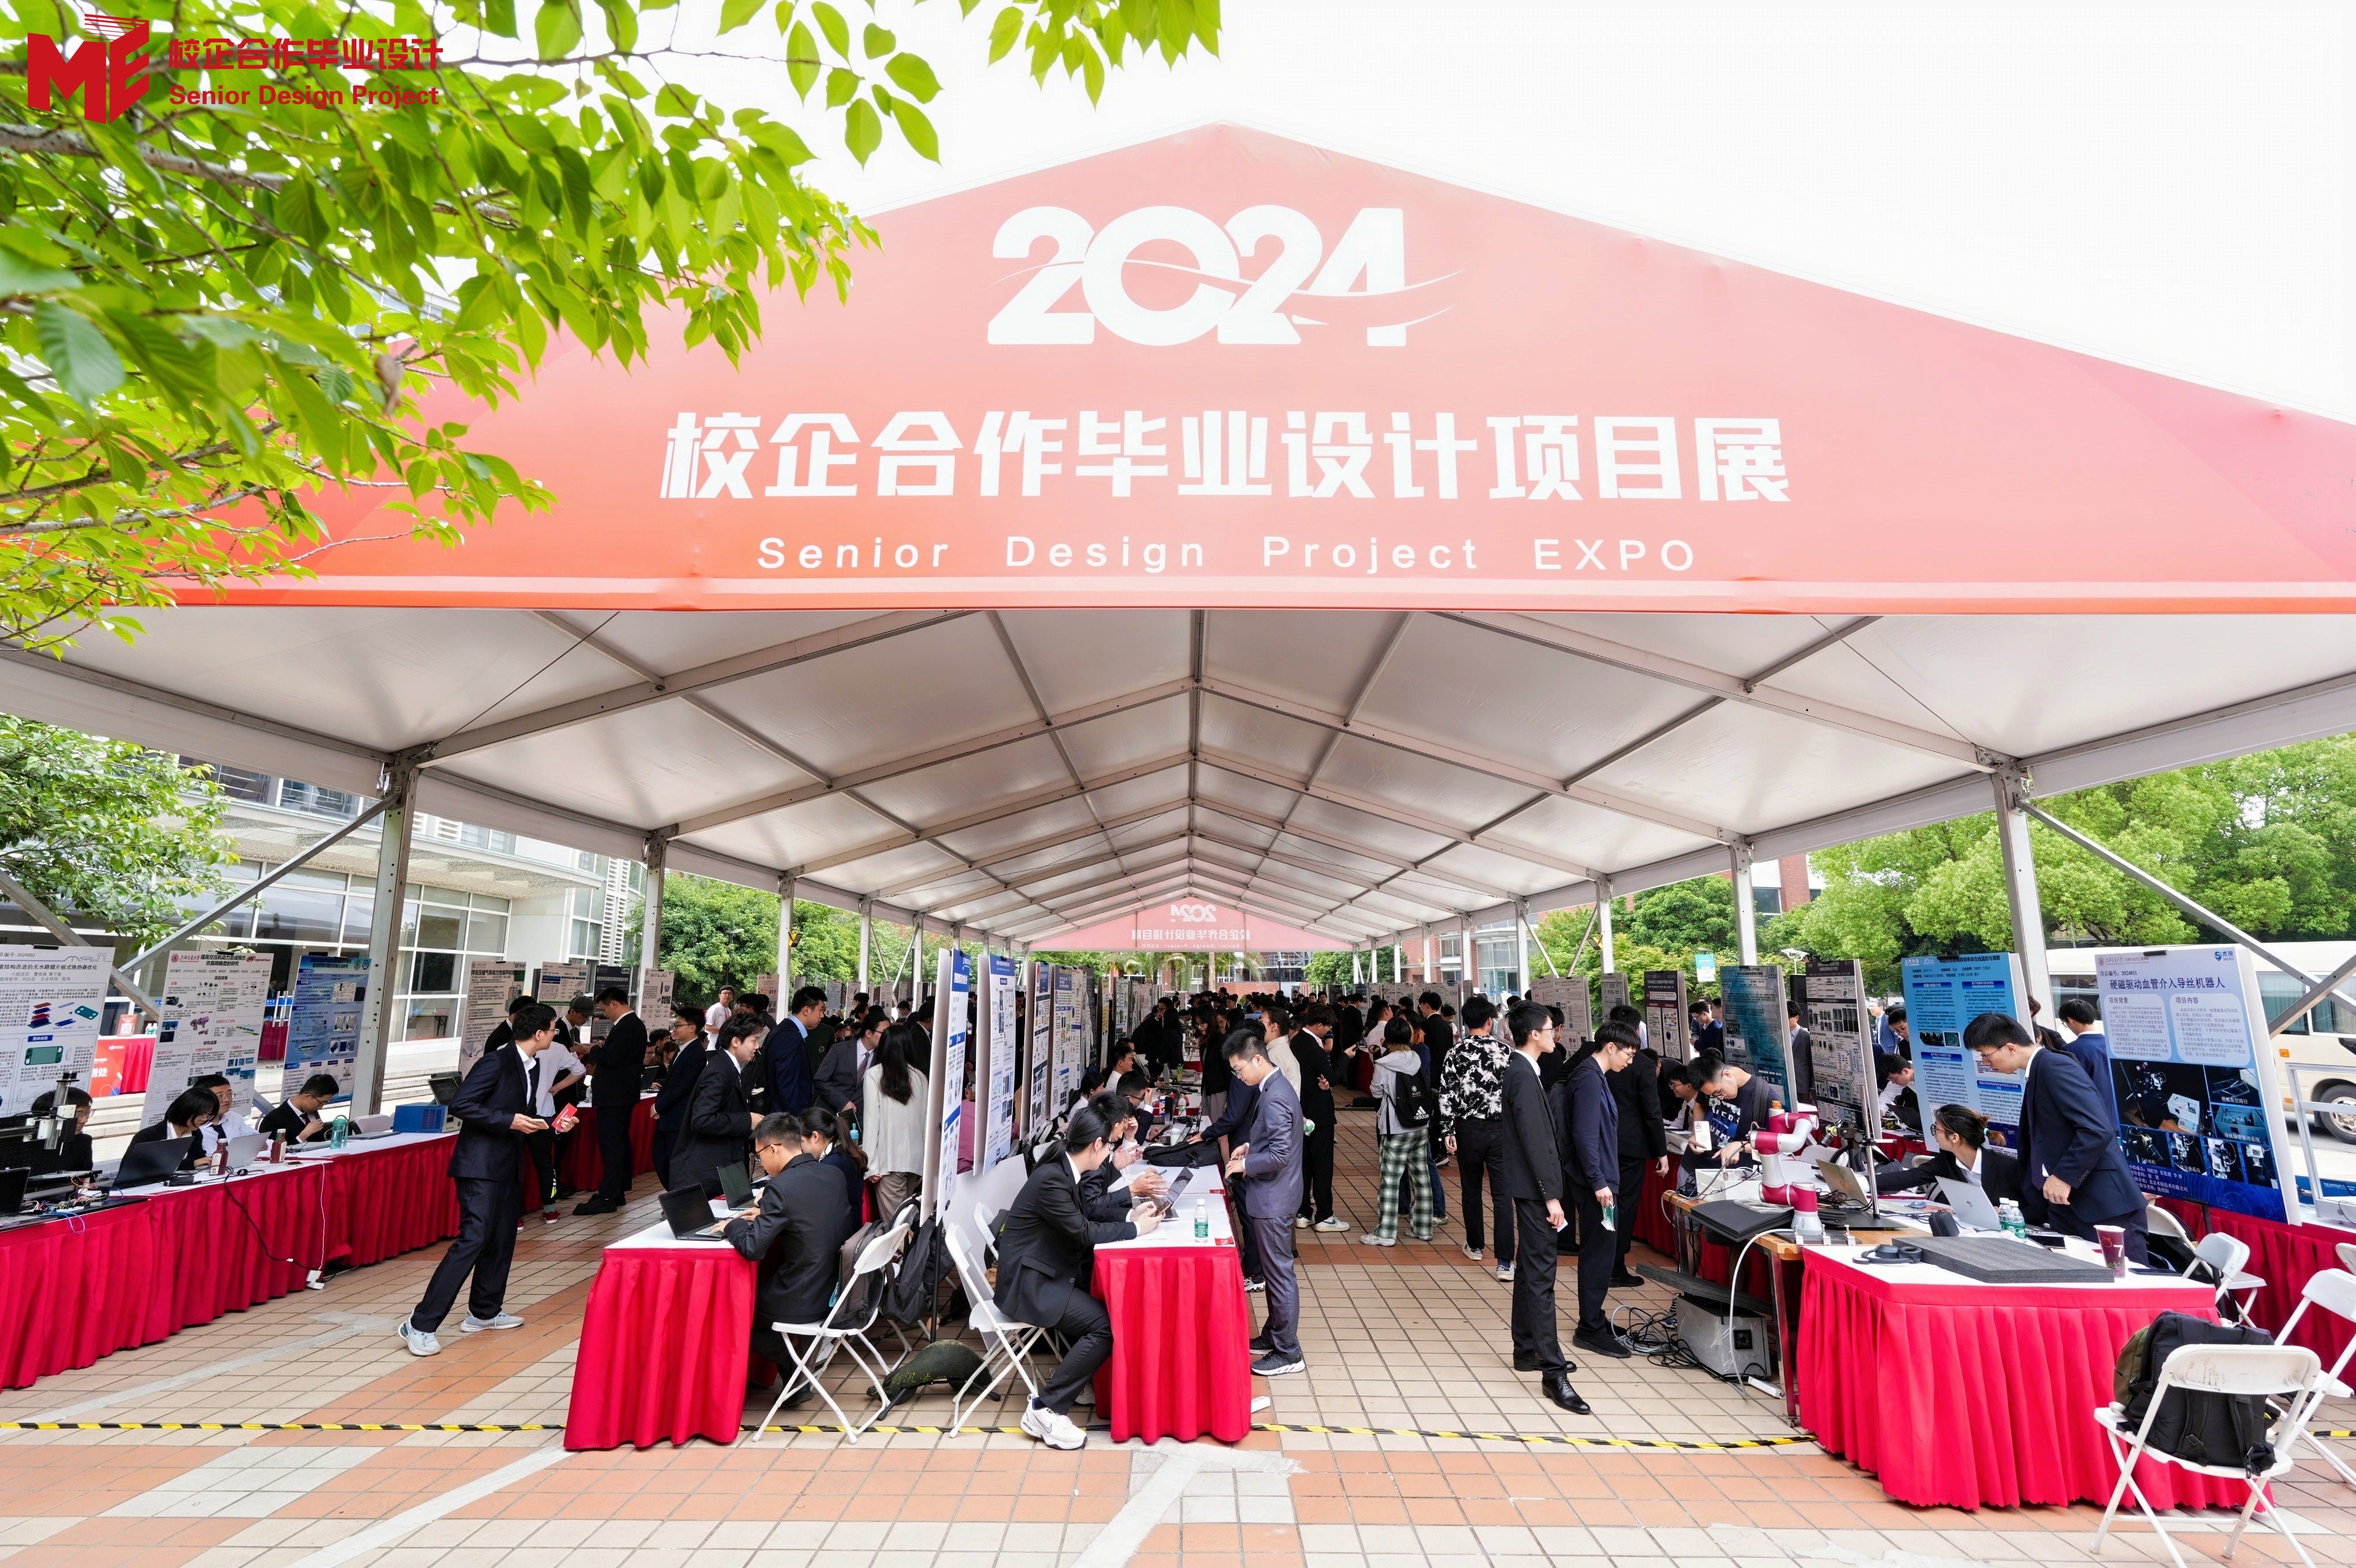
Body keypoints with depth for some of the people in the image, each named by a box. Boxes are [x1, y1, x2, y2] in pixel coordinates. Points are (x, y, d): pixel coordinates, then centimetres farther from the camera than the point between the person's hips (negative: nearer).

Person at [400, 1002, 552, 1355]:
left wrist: (548, 1126, 7)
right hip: (481, 1166, -9)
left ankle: (484, 1312, 29)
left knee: (502, 1240, 15)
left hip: (508, 1167, 9)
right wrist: (508, 1121, -22)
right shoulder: (496, 1063, -16)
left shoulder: (532, 1068, 12)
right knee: (473, 1239, -13)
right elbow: (460, 1105, -21)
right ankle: (421, 1325, -8)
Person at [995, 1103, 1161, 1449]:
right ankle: (1045, 1410, -11)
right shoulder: (1051, 1178, -23)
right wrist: (1135, 1228, -11)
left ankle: (1073, 1372, 21)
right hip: (1027, 1283, -10)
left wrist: (1130, 1214, 2)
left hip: (1050, 1274, 10)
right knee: (1106, 1324, -20)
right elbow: (1083, 1232, -21)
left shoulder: (1066, 1173, 6)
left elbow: (1090, 1213, 15)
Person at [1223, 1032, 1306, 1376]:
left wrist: (1244, 1164, -16)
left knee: (1279, 1273, 1)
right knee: (1273, 1270, 21)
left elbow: (1280, 1153, -27)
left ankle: (1288, 1353, 13)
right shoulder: (1275, 1087, 7)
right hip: (1272, 1195, 10)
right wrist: (1249, 1146, 7)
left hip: (1273, 1198, -10)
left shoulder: (1274, 1097, -25)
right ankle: (1274, 1335, 34)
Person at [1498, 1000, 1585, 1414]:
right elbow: (1533, 1140, -23)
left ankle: (1527, 1349, 28)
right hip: (1534, 1187, -11)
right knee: (1540, 1275, -8)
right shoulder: (1524, 1076, -20)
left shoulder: (1520, 1069, 11)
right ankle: (1554, 1371, -5)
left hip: (1530, 1186, 11)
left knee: (1529, 1268, 18)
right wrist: (1550, 1195, -21)